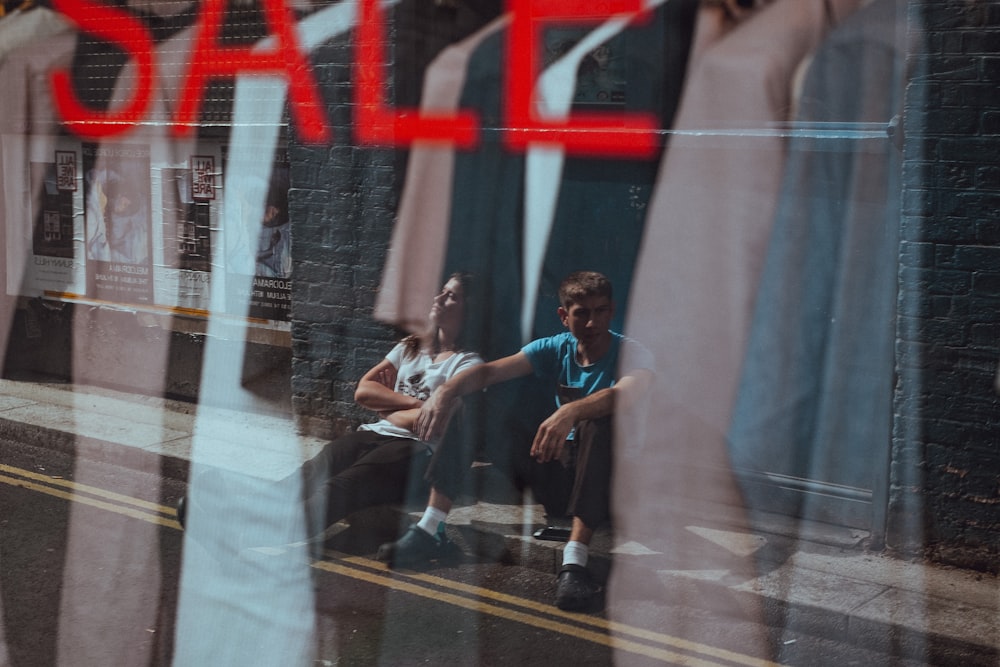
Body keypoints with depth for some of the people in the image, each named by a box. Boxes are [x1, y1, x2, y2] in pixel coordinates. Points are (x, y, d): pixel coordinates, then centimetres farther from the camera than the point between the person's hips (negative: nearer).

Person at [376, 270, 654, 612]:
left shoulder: (630, 352, -10)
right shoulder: (555, 349, 2)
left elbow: (629, 393, -35)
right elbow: (492, 370, -12)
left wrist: (571, 411, -52)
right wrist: (447, 389, -33)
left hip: (603, 470, -5)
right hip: (553, 465, 5)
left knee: (599, 423, -38)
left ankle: (574, 561, -46)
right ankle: (430, 530, -15)